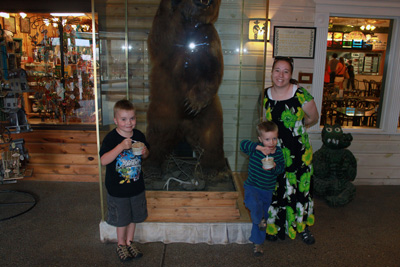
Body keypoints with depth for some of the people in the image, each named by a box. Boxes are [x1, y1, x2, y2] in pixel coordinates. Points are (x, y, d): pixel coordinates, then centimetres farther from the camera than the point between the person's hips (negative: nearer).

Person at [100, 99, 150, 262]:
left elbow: (145, 156, 11)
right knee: (121, 218, 14)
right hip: (118, 189, -4)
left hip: (136, 186, 4)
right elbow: (103, 161, -29)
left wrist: (144, 152, -13)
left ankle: (129, 242, 42)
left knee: (134, 216, 20)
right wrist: (121, 147, -38)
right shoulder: (111, 138, -18)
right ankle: (121, 244, 38)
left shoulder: (139, 136, -4)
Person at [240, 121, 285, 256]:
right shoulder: (255, 149, -12)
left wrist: (274, 167, -23)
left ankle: (257, 243, 33)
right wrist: (259, 147, -39)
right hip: (252, 187, -3)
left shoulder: (278, 152, -3)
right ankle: (260, 219, 2)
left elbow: (282, 168, 0)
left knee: (263, 213, 14)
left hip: (267, 190, 3)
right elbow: (243, 144, -28)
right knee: (255, 204, -35)